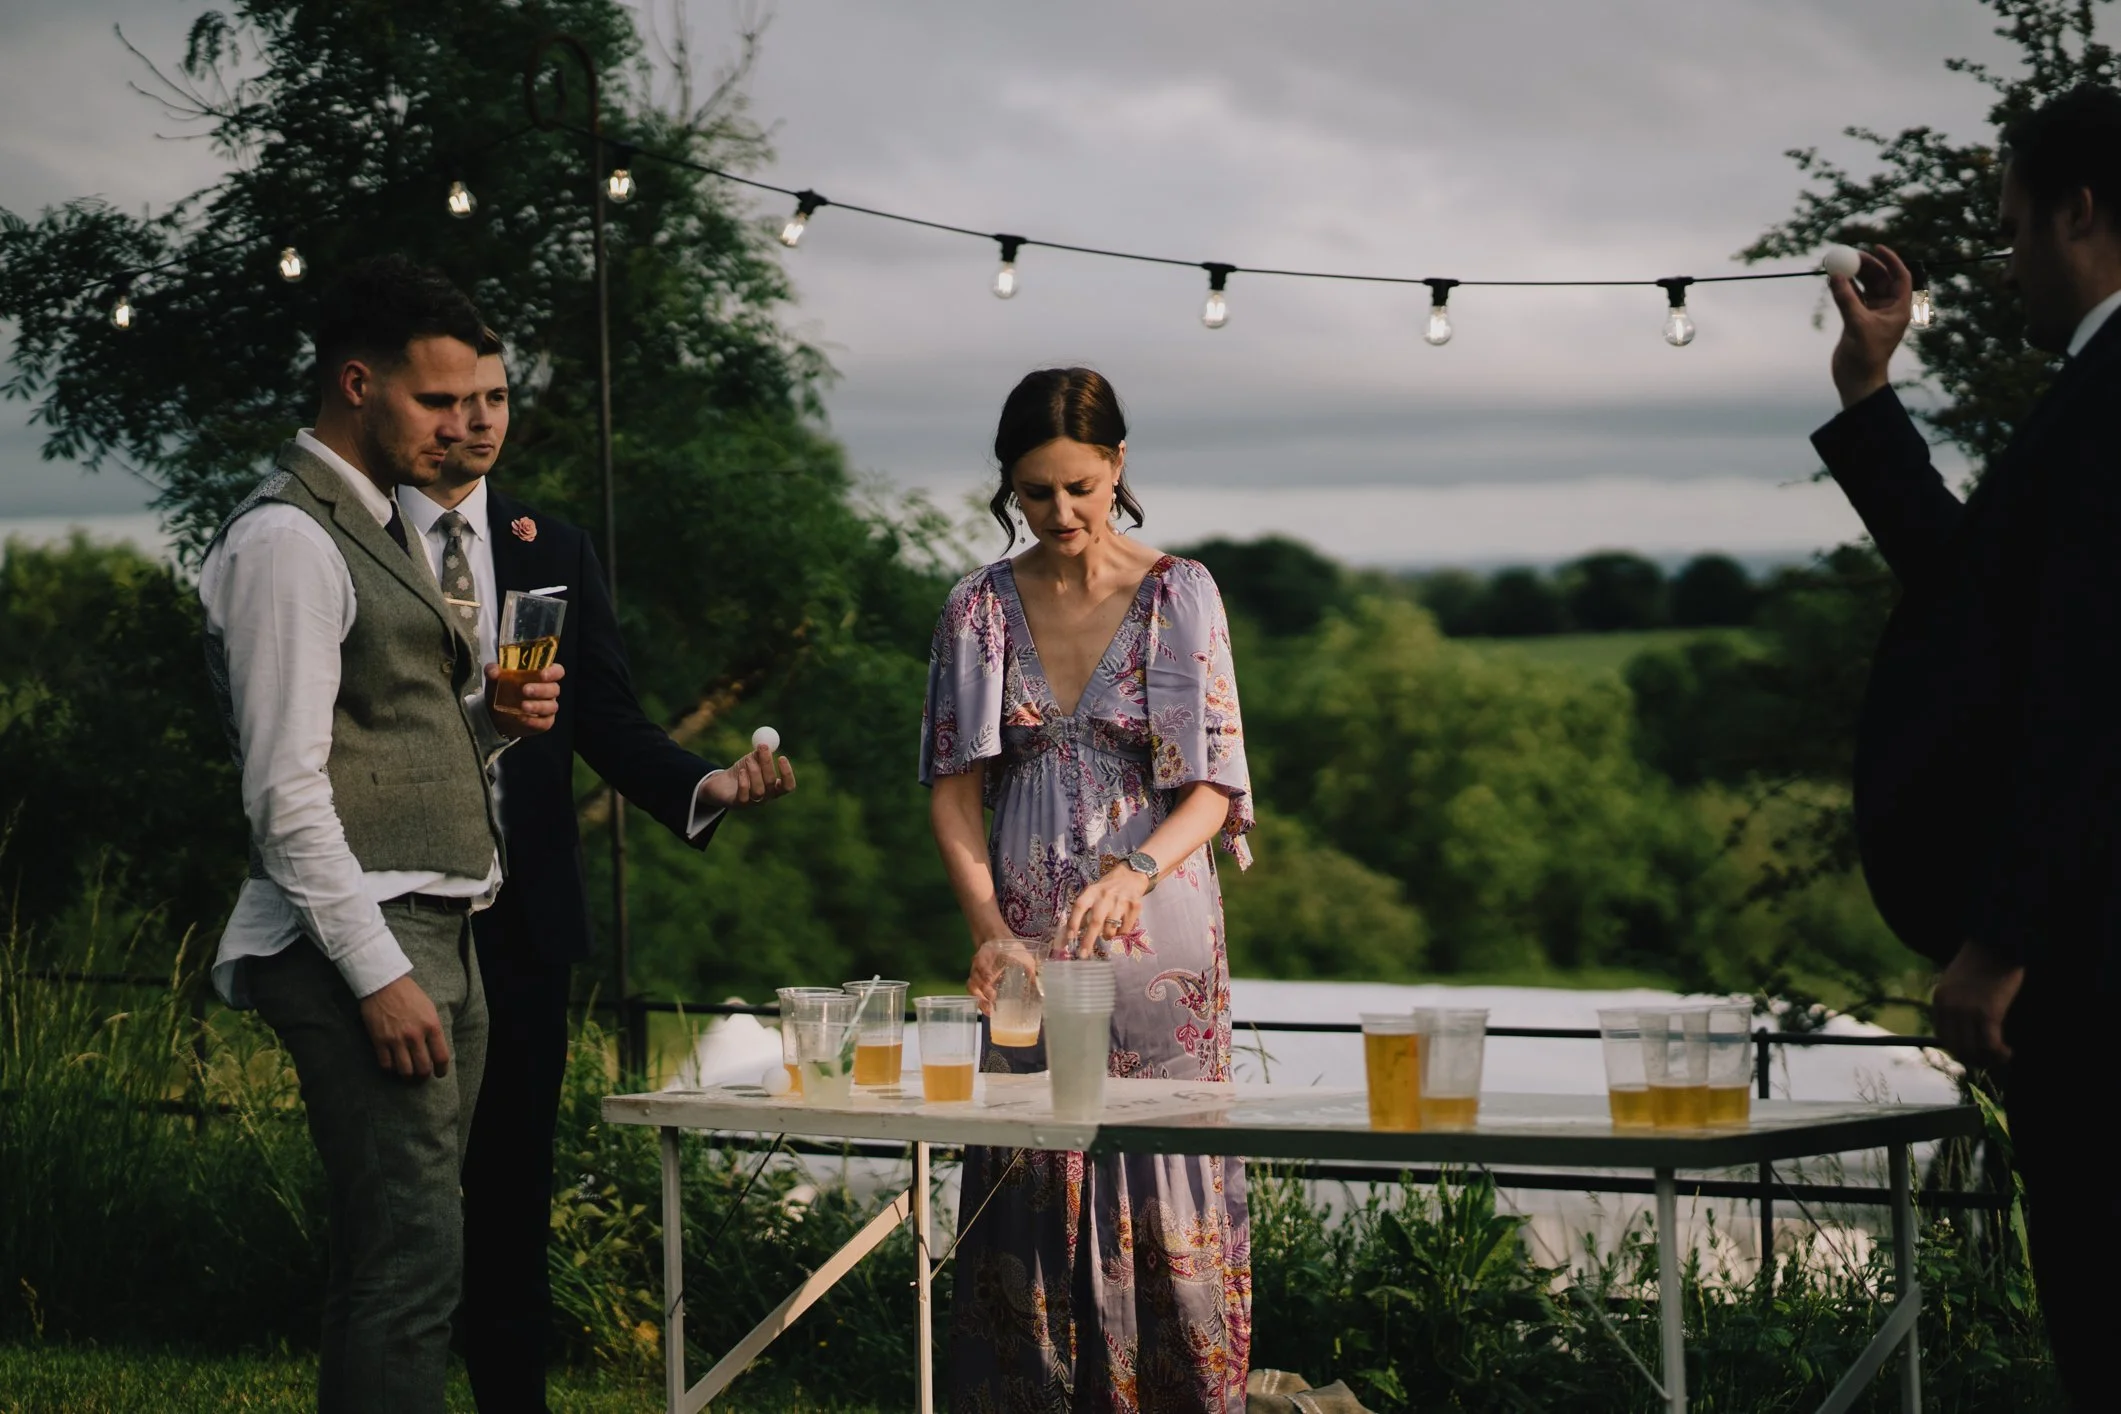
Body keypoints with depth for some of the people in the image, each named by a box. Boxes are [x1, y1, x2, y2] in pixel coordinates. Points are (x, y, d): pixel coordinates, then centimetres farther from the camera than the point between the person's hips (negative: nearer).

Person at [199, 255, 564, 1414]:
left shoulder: (376, 528, 19)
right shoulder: (287, 540, -11)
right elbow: (287, 792, -17)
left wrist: (496, 718, 6)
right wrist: (380, 974, -20)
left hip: (435, 934, 10)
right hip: (361, 945, -10)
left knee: (399, 1250, 10)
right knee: (414, 1254, -13)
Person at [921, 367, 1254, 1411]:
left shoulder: (1178, 593, -2)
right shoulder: (980, 606, 5)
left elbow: (1212, 786, -6)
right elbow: (953, 786, 2)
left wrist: (1131, 874, -25)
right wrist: (988, 926, -14)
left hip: (1157, 931, -2)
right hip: (1025, 935, 2)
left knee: (1163, 1185, -2)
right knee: (1031, 1190, 3)